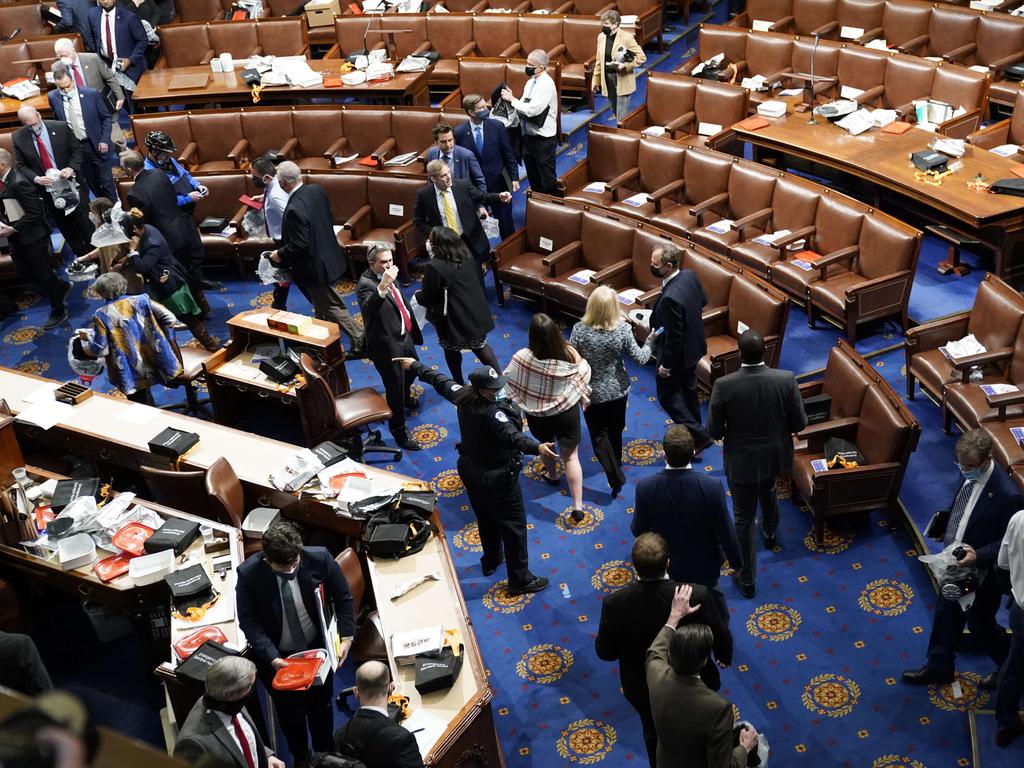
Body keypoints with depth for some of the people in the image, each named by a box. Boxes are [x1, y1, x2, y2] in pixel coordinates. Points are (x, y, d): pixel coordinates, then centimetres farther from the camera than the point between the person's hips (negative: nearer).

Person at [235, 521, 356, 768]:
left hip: (317, 648, 1)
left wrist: (346, 637, -14)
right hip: (278, 656, -1)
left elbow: (343, 597, -9)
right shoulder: (248, 573, -27)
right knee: (290, 711, 20)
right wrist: (271, 657, -27)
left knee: (321, 705, 22)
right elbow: (248, 620, -18)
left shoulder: (319, 558, -24)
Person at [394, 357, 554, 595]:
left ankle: (491, 561, 50)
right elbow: (512, 436, -50)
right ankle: (520, 580, 13)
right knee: (513, 525, 4)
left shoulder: (462, 396, -9)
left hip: (469, 468, 9)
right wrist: (536, 448, -65)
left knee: (486, 518, 29)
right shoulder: (492, 413, -33)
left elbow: (439, 380, 7)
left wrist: (415, 365, 23)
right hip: (496, 477, -9)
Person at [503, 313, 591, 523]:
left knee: (545, 446, 32)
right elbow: (584, 377, -4)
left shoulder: (522, 357, -29)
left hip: (538, 417, 0)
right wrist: (583, 396, 15)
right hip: (567, 413, 0)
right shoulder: (570, 354, -22)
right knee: (571, 457, 14)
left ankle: (551, 475, 59)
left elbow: (507, 383, -16)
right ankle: (578, 506, 14)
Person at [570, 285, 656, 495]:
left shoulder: (580, 330, -25)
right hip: (618, 389, 2)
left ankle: (615, 476, 6)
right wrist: (650, 341, 6)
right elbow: (640, 358, -13)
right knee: (615, 429, 27)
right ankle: (616, 461, 51)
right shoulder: (623, 329, -23)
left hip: (593, 392, -2)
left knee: (599, 434, 15)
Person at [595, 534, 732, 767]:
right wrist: (725, 657, 7)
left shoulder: (615, 603, -32)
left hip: (643, 689, 1)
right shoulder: (696, 596, -33)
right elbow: (721, 638, -16)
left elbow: (605, 652, -16)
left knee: (655, 736, 31)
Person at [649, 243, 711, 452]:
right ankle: (694, 431, 45)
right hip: (693, 346, 9)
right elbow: (703, 301, 9)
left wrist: (665, 365, -16)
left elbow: (674, 337, -28)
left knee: (667, 396, 12)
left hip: (677, 354, -9)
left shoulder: (670, 298, -37)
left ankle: (699, 436, 15)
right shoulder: (690, 275, -11)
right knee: (688, 390, 26)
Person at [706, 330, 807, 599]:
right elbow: (799, 423, -10)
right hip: (775, 456, 3)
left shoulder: (724, 385, -26)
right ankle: (769, 534, 64)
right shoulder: (786, 380, -20)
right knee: (768, 496, 35)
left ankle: (747, 579, 24)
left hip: (741, 462, -3)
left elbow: (714, 431, -16)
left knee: (744, 518, 13)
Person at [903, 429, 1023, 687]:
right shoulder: (969, 475, -8)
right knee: (945, 616, 23)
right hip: (954, 565, 7)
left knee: (981, 626, 15)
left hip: (981, 575, -7)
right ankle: (938, 667, 44)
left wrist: (979, 556, -31)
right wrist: (945, 524, -1)